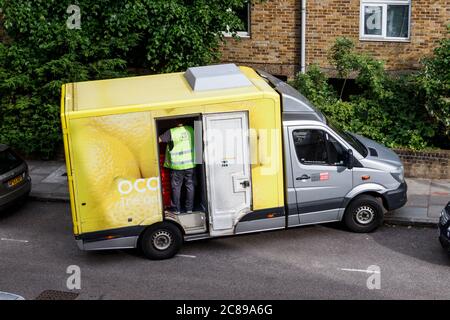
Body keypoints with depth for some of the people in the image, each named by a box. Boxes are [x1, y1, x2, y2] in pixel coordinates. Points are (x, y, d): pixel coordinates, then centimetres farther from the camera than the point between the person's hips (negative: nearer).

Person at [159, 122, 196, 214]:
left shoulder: (171, 132, -14)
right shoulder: (191, 130, -1)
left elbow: (159, 139, -15)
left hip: (177, 165, -3)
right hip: (190, 164, 3)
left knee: (176, 187, 8)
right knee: (190, 186, 12)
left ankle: (176, 209, 13)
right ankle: (189, 208, 17)